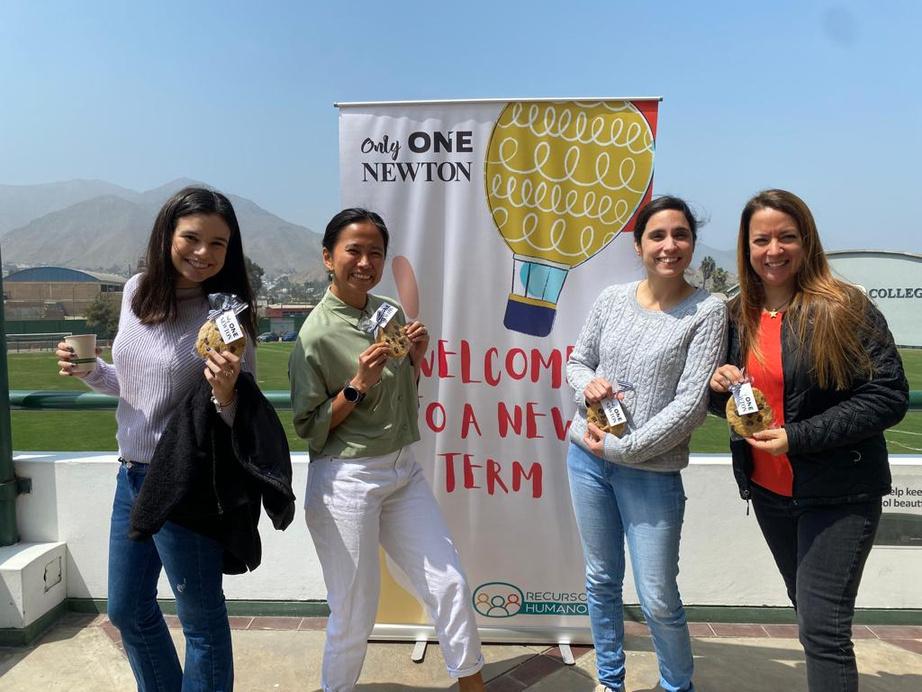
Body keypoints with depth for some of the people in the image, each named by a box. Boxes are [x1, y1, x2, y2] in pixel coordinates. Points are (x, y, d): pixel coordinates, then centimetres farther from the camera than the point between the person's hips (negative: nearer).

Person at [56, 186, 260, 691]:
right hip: (132, 474, 7)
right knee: (126, 611, 24)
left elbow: (239, 420, -14)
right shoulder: (137, 291, 2)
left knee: (201, 622, 10)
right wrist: (88, 370, -4)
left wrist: (224, 392, -34)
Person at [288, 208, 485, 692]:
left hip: (403, 471, 6)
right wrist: (357, 385, -22)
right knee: (354, 617, 8)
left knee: (450, 584, 9)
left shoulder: (391, 312, 3)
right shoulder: (317, 334, -15)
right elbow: (308, 426, -10)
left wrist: (416, 358, -4)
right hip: (346, 482, -5)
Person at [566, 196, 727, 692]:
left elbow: (691, 405, -14)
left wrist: (622, 447, -15)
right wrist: (587, 384, -10)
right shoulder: (612, 299, 2)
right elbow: (576, 362, 13)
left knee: (658, 600, 4)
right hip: (587, 458, 4)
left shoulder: (706, 311, -9)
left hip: (652, 472, -3)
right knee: (601, 580, 17)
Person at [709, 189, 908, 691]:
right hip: (768, 491, 6)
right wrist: (720, 387, -10)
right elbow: (727, 404, 14)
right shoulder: (737, 316, 3)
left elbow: (889, 397, -16)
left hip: (838, 493, -5)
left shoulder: (846, 308, -13)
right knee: (809, 610, 21)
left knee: (822, 629, -3)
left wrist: (798, 437, -22)